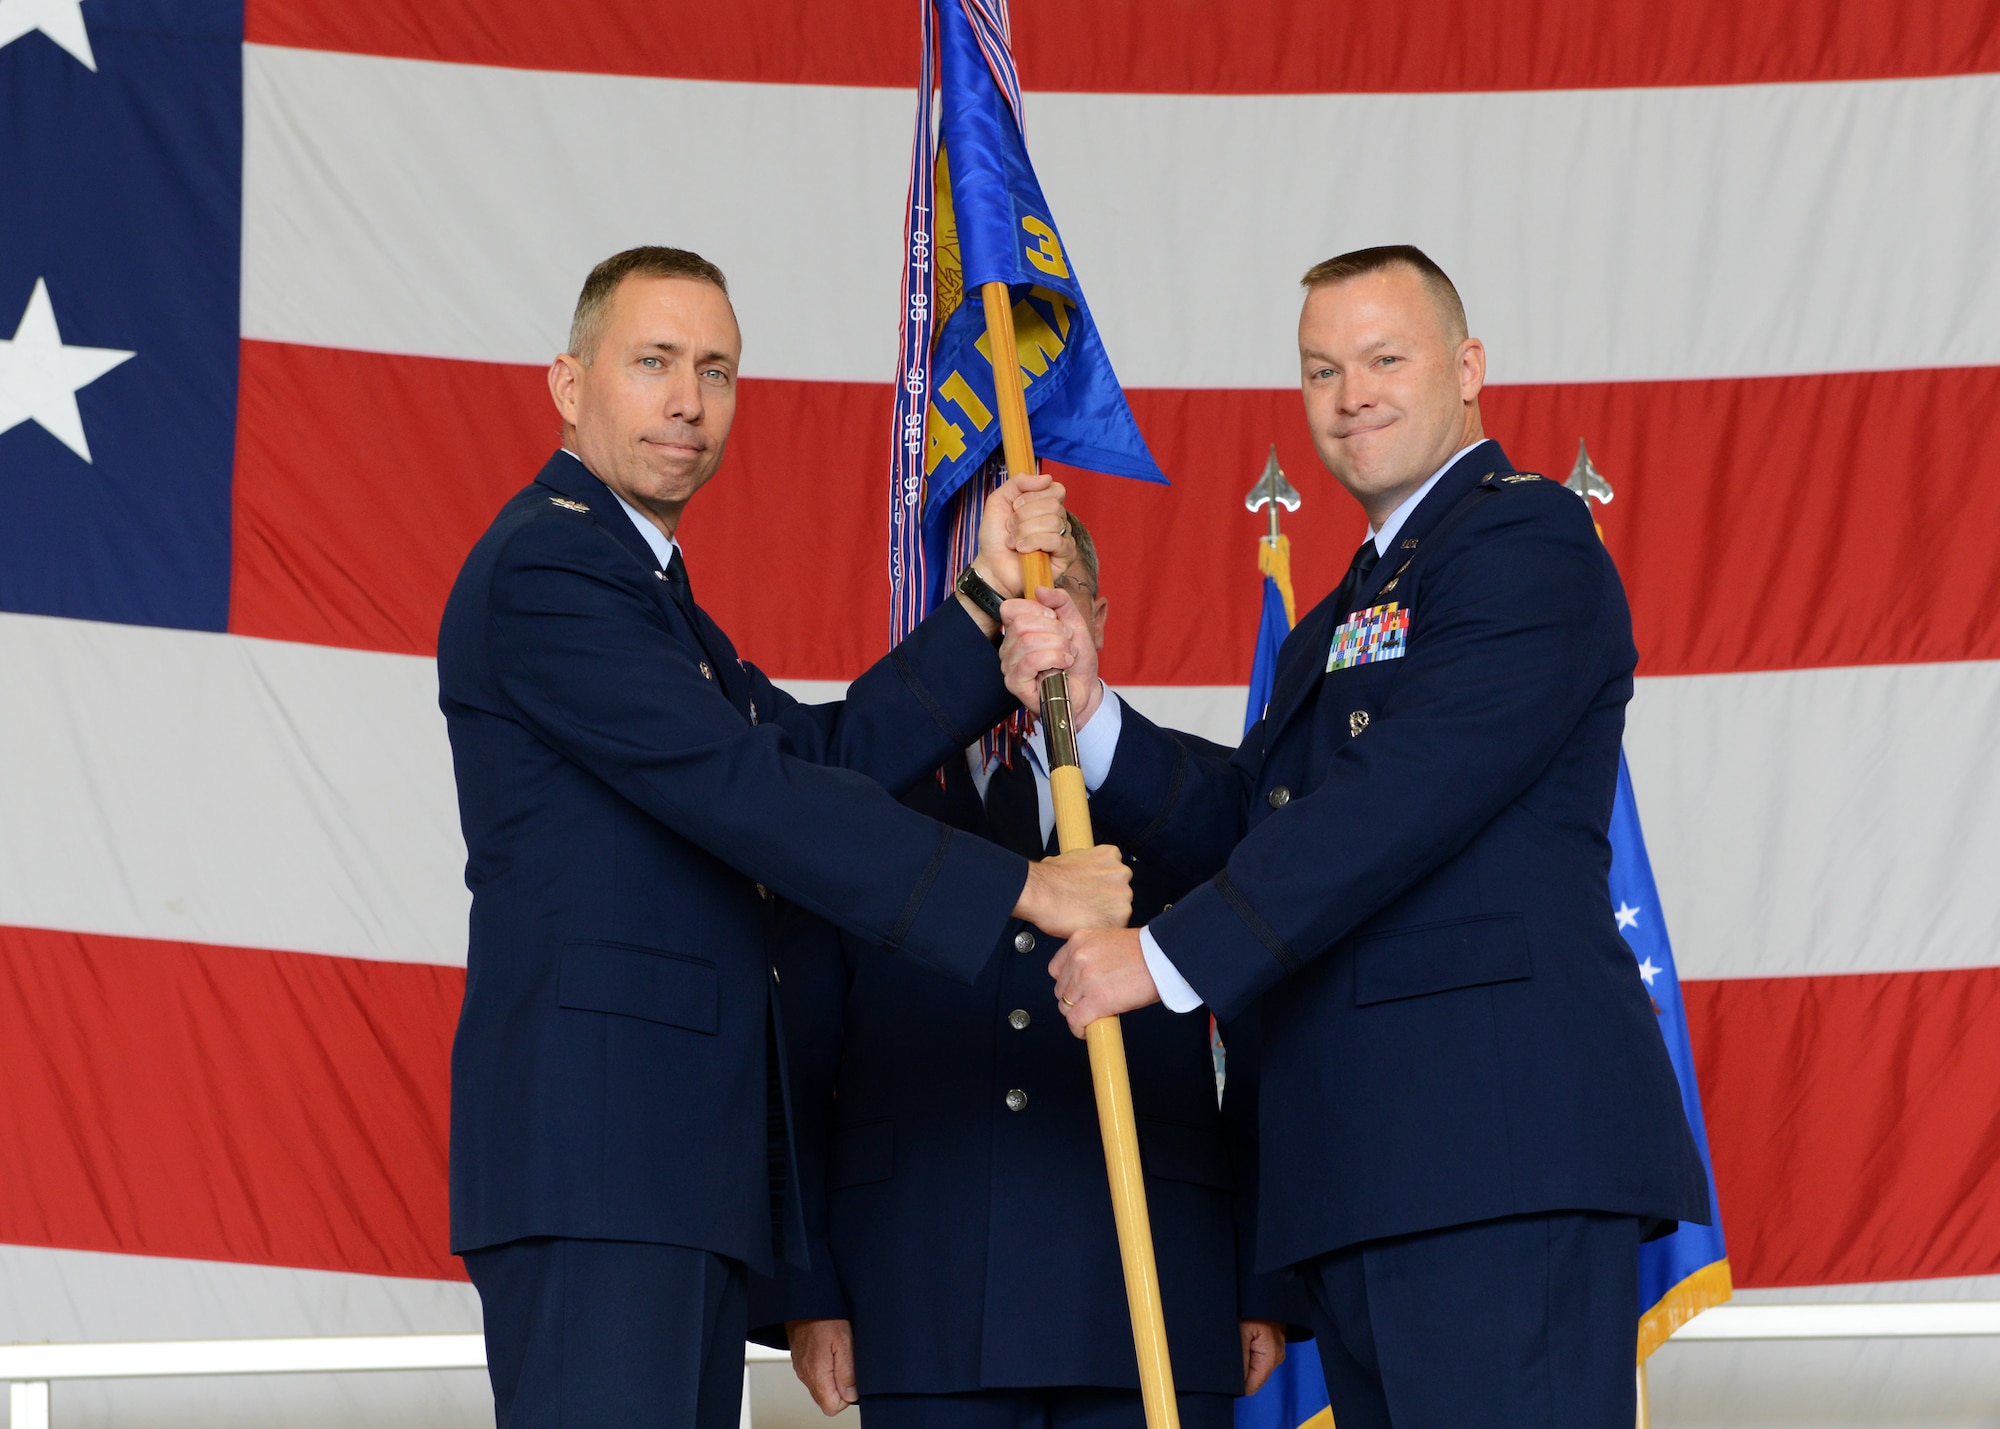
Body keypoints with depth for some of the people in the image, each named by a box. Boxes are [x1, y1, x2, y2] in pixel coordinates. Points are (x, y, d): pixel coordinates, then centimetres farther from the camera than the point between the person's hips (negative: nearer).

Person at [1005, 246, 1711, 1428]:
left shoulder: (1528, 541, -3)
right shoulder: (1343, 621, 29)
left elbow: (1406, 796, -14)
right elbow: (1241, 822, 19)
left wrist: (1170, 956, -14)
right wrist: (1086, 708, 3)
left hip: (1503, 1139, -9)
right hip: (1365, 1170, 9)